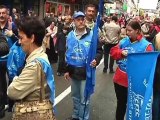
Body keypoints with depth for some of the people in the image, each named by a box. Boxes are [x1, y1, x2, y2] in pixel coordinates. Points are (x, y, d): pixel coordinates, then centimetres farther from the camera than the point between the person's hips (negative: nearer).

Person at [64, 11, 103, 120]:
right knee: (75, 96, 20)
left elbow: (99, 51, -5)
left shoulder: (92, 35, -11)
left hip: (86, 71, -5)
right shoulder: (70, 36, 4)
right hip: (73, 71, 5)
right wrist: (67, 69, 13)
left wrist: (96, 60, -26)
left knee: (84, 99, 2)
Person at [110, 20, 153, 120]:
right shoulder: (124, 41, 3)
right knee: (121, 103, 22)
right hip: (120, 79, 5)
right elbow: (113, 52, 5)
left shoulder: (146, 45, -13)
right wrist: (121, 52, -13)